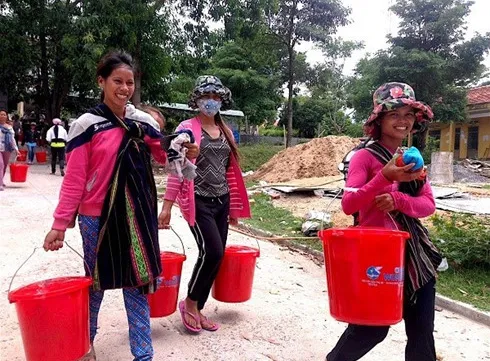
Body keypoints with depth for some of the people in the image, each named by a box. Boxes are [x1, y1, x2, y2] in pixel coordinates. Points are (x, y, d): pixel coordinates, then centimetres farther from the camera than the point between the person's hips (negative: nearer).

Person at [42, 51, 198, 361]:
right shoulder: (87, 125, -7)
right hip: (98, 216, -2)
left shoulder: (143, 121, 3)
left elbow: (164, 155, 15)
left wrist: (186, 153, -5)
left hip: (137, 215, 2)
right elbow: (74, 180, -7)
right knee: (96, 282, 15)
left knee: (138, 282, 8)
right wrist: (60, 224, -9)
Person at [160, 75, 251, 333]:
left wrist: (234, 206, 15)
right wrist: (167, 205, -14)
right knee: (212, 251, -14)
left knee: (216, 256, 6)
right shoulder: (187, 128, -4)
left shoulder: (225, 131, 12)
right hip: (198, 201, -6)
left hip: (221, 202, 6)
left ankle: (198, 309, 23)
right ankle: (189, 303, 10)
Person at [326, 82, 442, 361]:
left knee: (422, 330, 11)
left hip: (414, 252, 6)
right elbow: (349, 205, -17)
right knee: (373, 327, 5)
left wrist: (397, 199, -17)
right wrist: (385, 177, -28)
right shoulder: (365, 156, -8)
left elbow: (429, 205, 3)